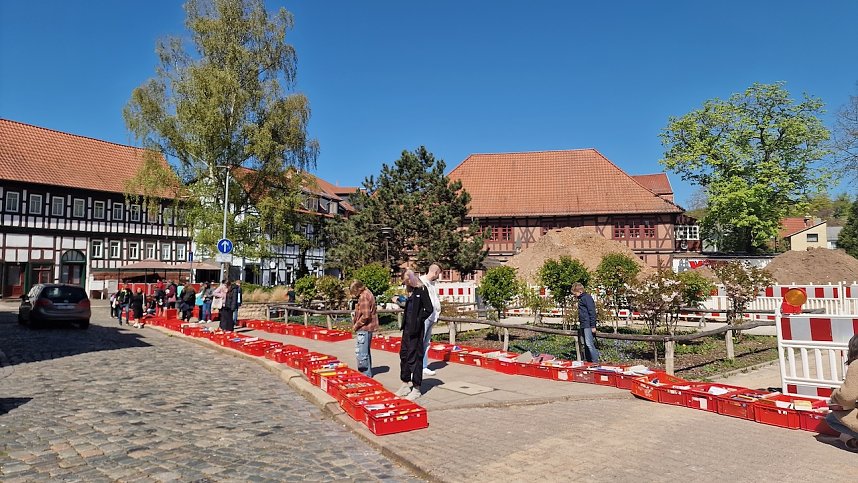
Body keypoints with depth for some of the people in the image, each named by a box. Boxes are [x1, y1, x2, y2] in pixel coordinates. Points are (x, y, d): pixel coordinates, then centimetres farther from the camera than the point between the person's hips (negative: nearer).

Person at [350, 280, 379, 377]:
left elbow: (365, 315, -24)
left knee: (361, 353, -5)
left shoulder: (364, 297, -19)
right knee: (365, 351, 20)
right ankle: (368, 372, 31)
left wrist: (356, 325, -13)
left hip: (364, 328, -11)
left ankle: (366, 374, 2)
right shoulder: (367, 293, 14)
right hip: (367, 327, 11)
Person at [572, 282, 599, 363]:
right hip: (583, 326, 10)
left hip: (588, 325, -10)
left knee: (589, 343, -14)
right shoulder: (581, 299, 18)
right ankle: (587, 361, 17)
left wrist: (593, 326, -17)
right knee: (586, 345, 12)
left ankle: (595, 361, -12)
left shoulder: (587, 297, -11)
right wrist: (580, 321, 20)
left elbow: (592, 312, -15)